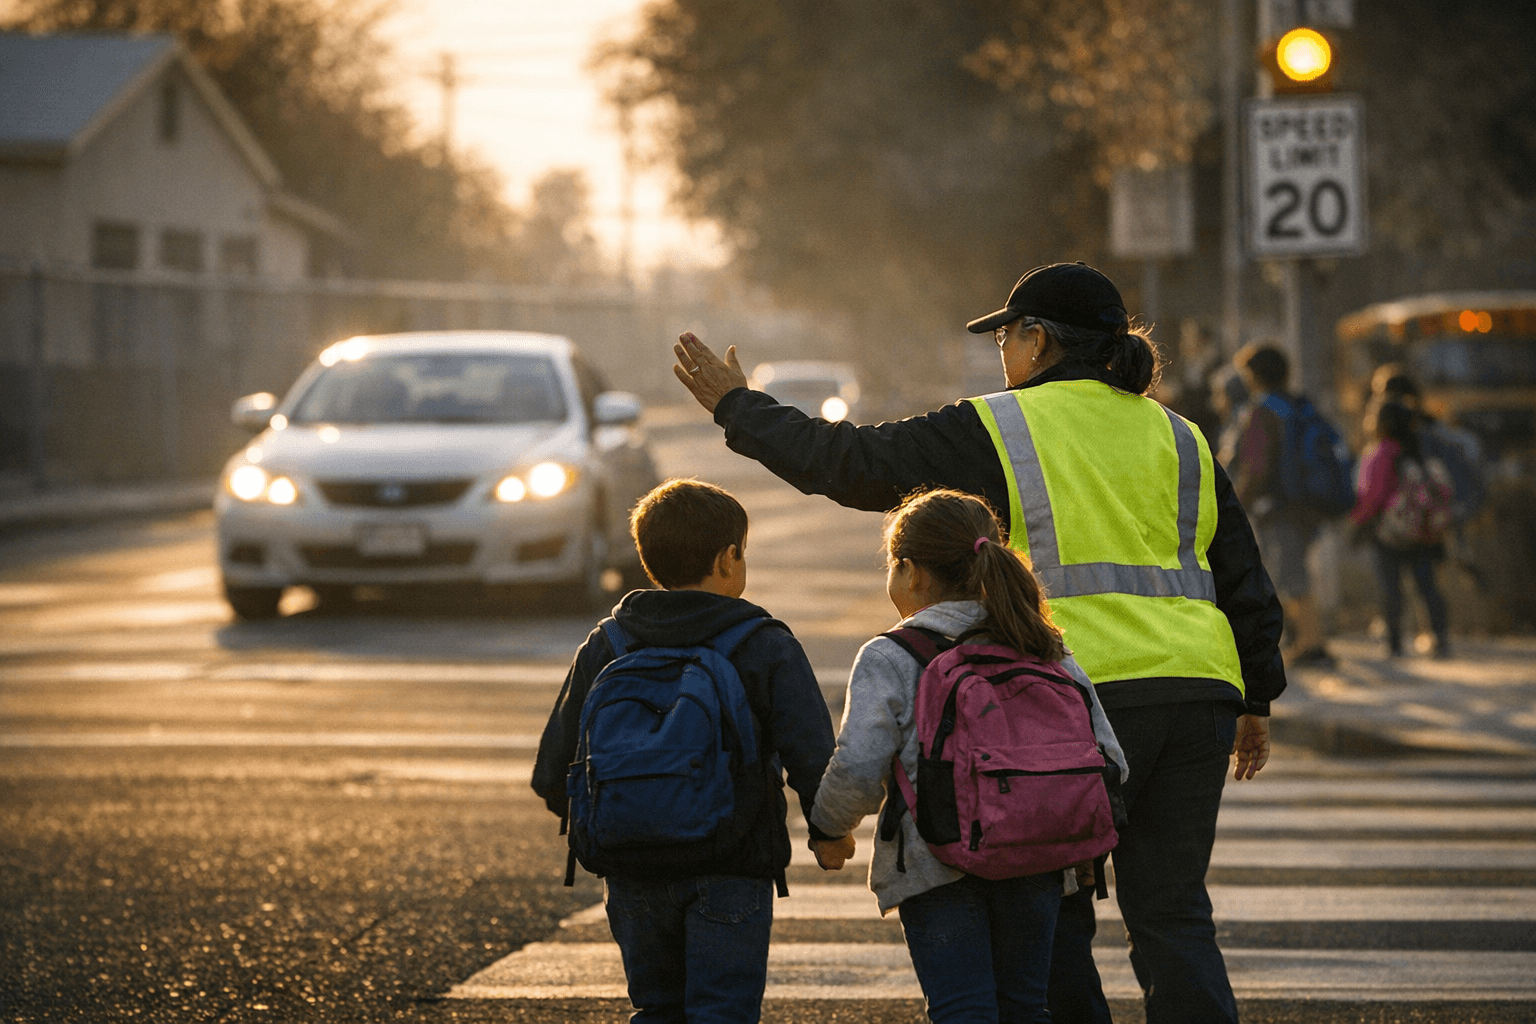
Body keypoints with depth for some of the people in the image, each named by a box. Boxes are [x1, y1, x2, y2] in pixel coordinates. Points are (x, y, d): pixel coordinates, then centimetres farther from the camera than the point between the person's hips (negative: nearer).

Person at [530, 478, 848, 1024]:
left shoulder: (604, 646, 4)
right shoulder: (767, 648, -6)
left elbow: (555, 762, 6)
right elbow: (811, 755, -11)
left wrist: (578, 813, 27)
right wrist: (829, 831, 6)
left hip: (634, 874, 4)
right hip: (729, 874, -4)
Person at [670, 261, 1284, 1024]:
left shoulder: (1002, 431, 2)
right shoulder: (1178, 439, 17)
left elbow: (853, 463, 3)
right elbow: (1246, 582, 17)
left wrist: (738, 408, 15)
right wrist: (1256, 702, 25)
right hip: (1197, 688, 5)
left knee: (1050, 915, 6)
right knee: (1171, 913, 8)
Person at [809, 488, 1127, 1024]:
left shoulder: (888, 659, -3)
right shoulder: (1047, 652, 10)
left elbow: (857, 771, -12)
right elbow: (1106, 761, 6)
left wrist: (828, 827, 7)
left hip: (935, 861, -4)